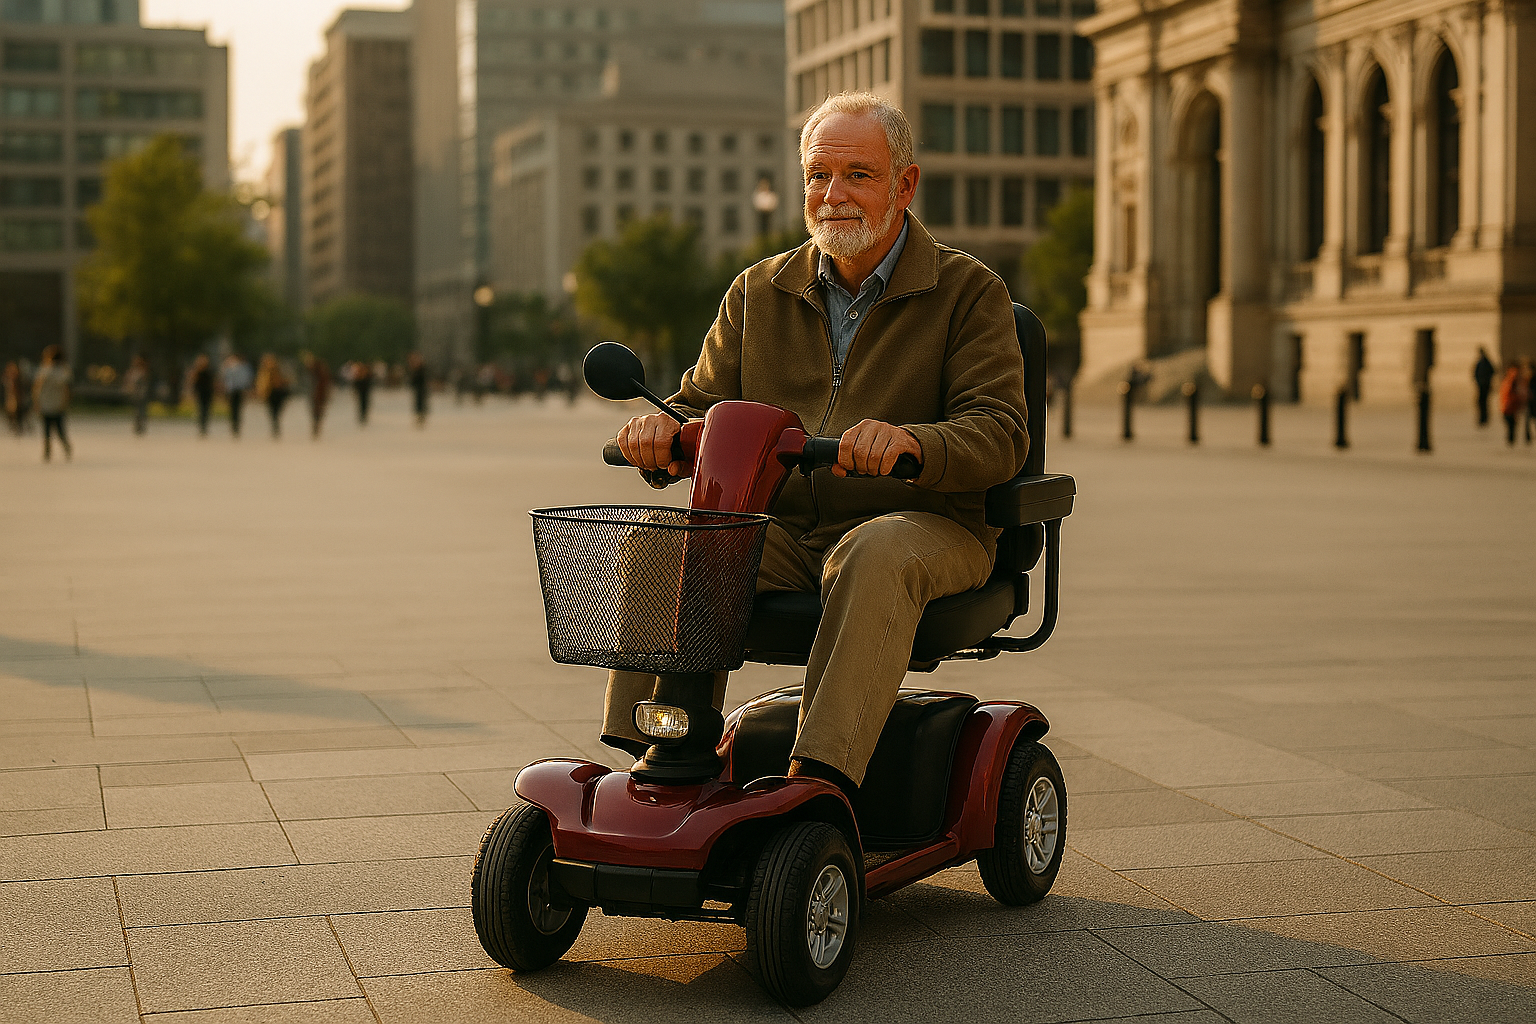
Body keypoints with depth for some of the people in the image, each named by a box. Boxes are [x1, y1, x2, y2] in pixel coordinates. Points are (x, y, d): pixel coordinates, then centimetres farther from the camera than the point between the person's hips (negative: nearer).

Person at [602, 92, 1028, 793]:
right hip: (780, 529, 4)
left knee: (876, 556, -38)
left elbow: (998, 434, -11)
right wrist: (662, 430, -14)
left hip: (923, 526, -3)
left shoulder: (968, 293, 2)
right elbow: (703, 405, 13)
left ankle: (818, 778, -45)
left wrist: (911, 443, -34)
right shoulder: (759, 293, 15)